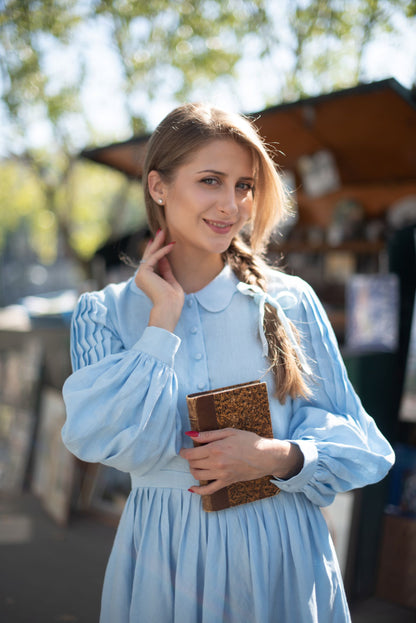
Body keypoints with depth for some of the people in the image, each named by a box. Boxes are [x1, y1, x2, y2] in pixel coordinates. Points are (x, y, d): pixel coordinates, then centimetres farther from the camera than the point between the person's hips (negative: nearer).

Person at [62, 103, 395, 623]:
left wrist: (278, 457, -18)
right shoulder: (104, 315, -2)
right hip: (165, 559, 0)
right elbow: (112, 442, -16)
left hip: (282, 556, 1)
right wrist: (165, 316, -14)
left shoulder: (289, 302, -3)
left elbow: (355, 441, 0)